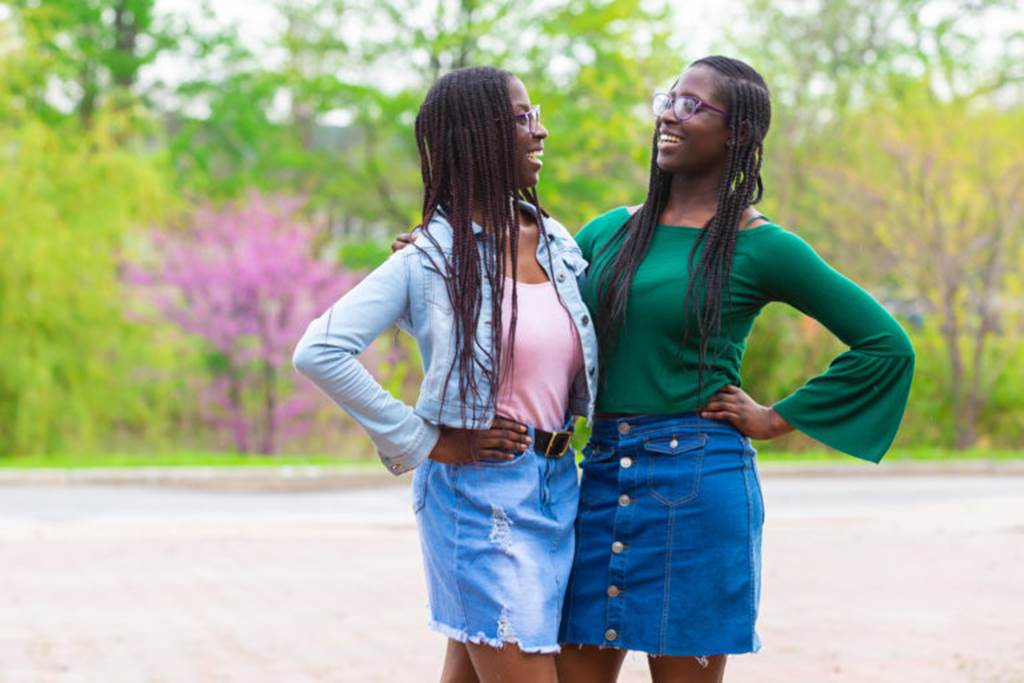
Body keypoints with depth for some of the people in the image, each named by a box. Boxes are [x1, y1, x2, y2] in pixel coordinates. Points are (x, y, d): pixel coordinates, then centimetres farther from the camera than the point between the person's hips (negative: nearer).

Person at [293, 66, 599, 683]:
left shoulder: (557, 242, 9)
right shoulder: (432, 256, -9)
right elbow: (320, 353, -17)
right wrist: (424, 442, -15)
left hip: (558, 489, 6)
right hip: (480, 493, -6)